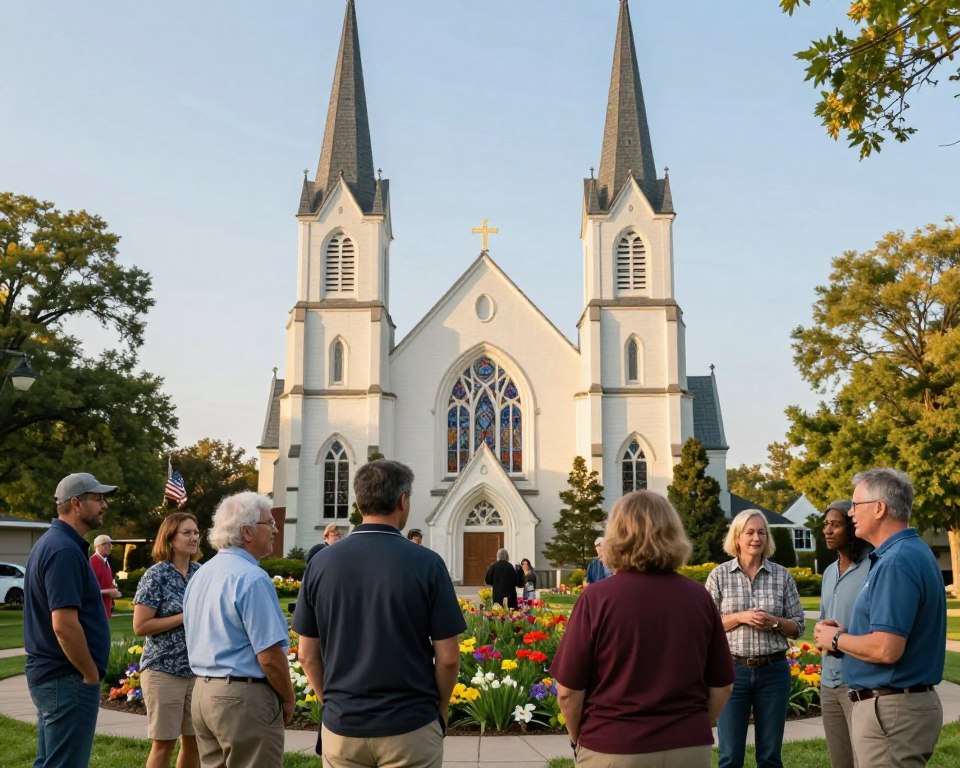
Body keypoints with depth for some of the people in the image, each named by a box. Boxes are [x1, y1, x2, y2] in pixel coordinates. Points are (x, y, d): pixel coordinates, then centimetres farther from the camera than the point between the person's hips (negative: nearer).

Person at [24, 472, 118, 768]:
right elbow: (64, 624, -26)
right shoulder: (65, 550, -20)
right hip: (68, 679, -10)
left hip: (47, 673, 10)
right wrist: (91, 674, -16)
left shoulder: (50, 542, 12)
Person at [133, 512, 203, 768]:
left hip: (198, 670, 5)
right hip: (164, 670, -5)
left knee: (194, 741, 11)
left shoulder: (200, 573, 6)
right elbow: (140, 626, -15)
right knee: (164, 743, 2)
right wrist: (185, 616, -17)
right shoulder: (156, 576, -11)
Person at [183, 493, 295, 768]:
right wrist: (289, 700, -6)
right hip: (243, 698, -9)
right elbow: (270, 656, -20)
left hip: (202, 693, 9)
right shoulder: (251, 578, -18)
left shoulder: (200, 575, 11)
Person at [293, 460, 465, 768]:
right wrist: (439, 710, 8)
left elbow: (308, 654, 2)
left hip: (341, 728, 3)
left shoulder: (321, 563, -4)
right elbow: (448, 657, -8)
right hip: (410, 729, -2)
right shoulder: (426, 563, -12)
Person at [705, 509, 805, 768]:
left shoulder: (782, 576, 3)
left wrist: (774, 622, -13)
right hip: (733, 670, -1)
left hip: (773, 671, 2)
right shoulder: (719, 575, -1)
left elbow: (798, 626, 7)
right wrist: (740, 617, -15)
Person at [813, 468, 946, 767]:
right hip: (904, 702, 10)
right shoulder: (911, 552, 12)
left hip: (890, 709, -10)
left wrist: (836, 639, -11)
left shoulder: (896, 563, -22)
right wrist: (847, 632, 8)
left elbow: (885, 649, -28)